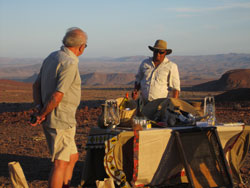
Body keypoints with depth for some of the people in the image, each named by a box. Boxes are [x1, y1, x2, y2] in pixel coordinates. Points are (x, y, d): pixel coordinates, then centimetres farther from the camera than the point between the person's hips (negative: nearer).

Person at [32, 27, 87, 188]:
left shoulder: (52, 57, 10)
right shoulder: (70, 63, -19)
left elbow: (37, 85, 12)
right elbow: (57, 96, -23)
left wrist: (40, 109, 3)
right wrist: (42, 115, -11)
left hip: (50, 120, 9)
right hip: (61, 120, -9)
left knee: (72, 157, 19)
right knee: (61, 163, -4)